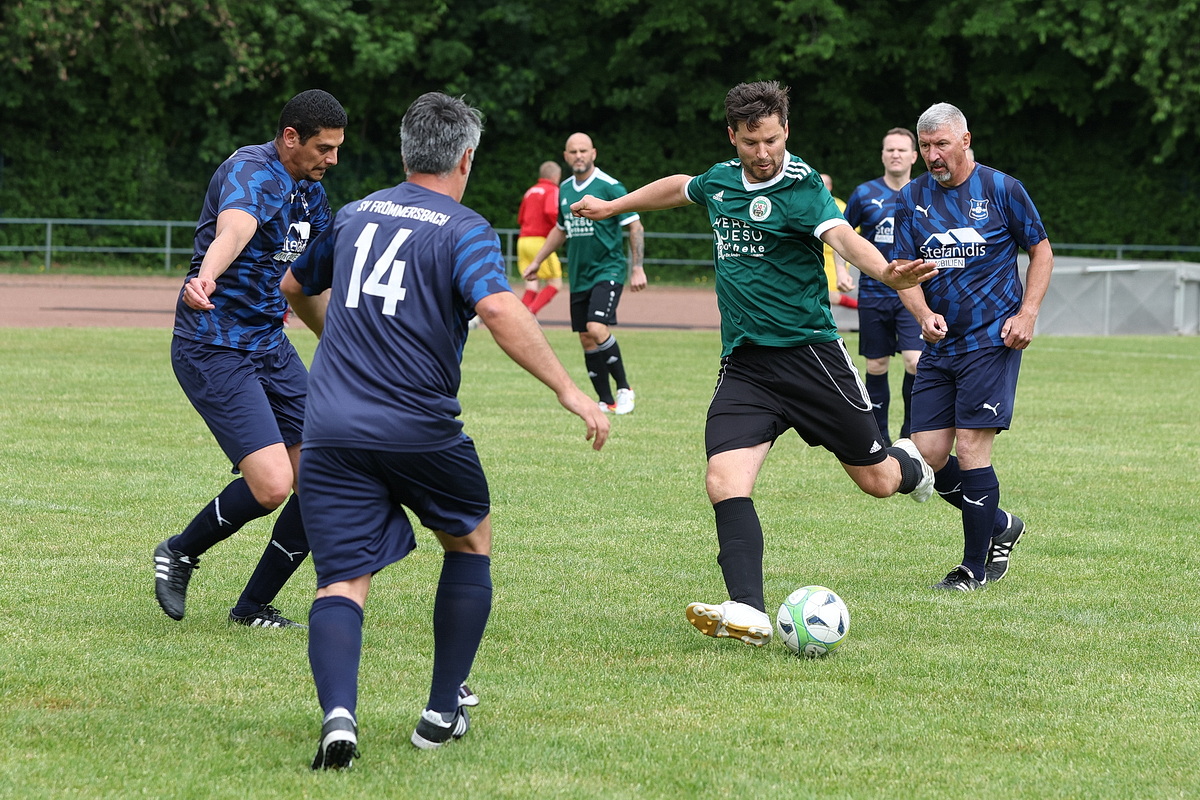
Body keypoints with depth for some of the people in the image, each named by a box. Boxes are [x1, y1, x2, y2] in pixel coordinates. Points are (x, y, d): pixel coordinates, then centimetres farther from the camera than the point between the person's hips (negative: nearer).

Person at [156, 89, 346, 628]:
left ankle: (254, 607, 14)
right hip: (214, 352, -9)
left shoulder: (309, 188, 12)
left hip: (270, 346, 9)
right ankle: (180, 553, 6)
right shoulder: (251, 173, -18)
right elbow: (233, 230, -43)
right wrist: (206, 278, -62)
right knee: (272, 483, -21)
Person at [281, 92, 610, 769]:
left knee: (342, 582, 0)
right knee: (472, 542, 22)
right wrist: (570, 390, -21)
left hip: (332, 433, 3)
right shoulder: (463, 229, -3)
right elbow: (499, 309, -22)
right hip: (419, 429, -3)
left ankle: (338, 714, -28)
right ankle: (442, 714, 21)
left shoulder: (358, 215, 15)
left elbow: (296, 286, 32)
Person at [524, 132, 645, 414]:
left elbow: (635, 226, -8)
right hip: (579, 275, 7)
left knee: (596, 328, -23)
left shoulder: (610, 187, -10)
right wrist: (537, 261, 26)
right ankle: (606, 401, 13)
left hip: (608, 271, -7)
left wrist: (637, 268, -15)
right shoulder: (565, 189, 10)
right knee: (587, 339, 5)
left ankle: (624, 388, -8)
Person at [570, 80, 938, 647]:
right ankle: (749, 614, -23)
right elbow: (676, 187, 31)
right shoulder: (720, 181, 8)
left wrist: (887, 273, -50)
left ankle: (910, 465, 45)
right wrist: (611, 207, 43)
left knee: (877, 481, 7)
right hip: (743, 365, 4)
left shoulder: (800, 188, -11)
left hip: (809, 354, -4)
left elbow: (841, 235, -30)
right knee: (725, 482, -17)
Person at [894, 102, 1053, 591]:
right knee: (927, 456, -1)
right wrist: (924, 314, -17)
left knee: (970, 451, -10)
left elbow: (1041, 252, 6)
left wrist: (1027, 314, -7)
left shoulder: (1002, 190, -2)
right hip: (939, 346, 5)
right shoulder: (912, 199, 6)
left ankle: (976, 567, 3)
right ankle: (1001, 526, 23)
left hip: (992, 342, -5)